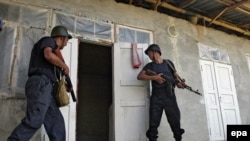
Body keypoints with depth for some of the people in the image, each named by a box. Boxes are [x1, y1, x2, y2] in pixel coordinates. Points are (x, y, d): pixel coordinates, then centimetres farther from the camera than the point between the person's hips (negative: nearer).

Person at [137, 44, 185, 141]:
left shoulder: (168, 63, 11)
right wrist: (154, 77, -12)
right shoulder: (150, 66, 11)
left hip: (170, 97, 0)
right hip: (156, 98, 0)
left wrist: (179, 83, -10)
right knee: (153, 124, -1)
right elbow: (139, 76, -1)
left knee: (175, 122, 5)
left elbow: (175, 77, 13)